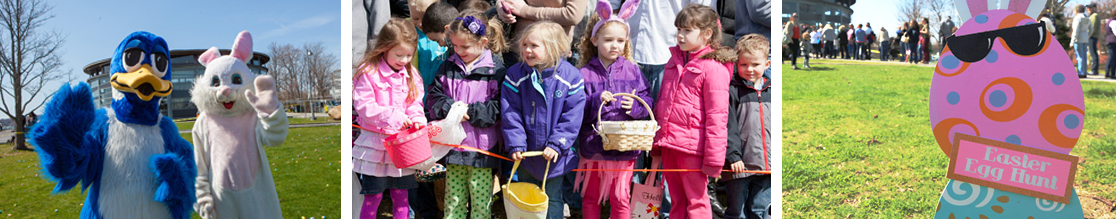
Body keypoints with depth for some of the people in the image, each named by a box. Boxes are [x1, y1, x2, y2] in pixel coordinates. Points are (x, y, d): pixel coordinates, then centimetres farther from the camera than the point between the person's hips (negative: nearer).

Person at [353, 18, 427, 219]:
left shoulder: (410, 74, 6)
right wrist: (393, 116, -25)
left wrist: (417, 120, -14)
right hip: (375, 144, -4)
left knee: (401, 195, 11)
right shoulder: (368, 73, -10)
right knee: (373, 196, 2)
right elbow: (364, 107, -15)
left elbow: (415, 104, 8)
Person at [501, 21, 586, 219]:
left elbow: (572, 116, -11)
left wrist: (557, 144, -17)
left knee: (552, 199, 13)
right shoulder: (516, 75, -8)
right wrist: (515, 144, -15)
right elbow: (510, 114, -8)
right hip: (526, 153, 2)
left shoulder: (571, 76, -12)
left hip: (554, 156, -1)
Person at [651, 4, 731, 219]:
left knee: (696, 202, 5)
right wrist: (656, 142, 18)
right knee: (676, 201, 17)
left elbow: (717, 116, -13)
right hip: (668, 144, 7)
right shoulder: (674, 60, 12)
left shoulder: (713, 67, -11)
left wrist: (714, 158, -14)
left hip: (692, 146, -7)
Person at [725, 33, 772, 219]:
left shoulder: (771, 91, 11)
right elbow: (728, 127, -9)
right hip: (740, 164, -4)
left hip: (767, 165, 4)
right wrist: (733, 156, -16)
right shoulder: (732, 91, -4)